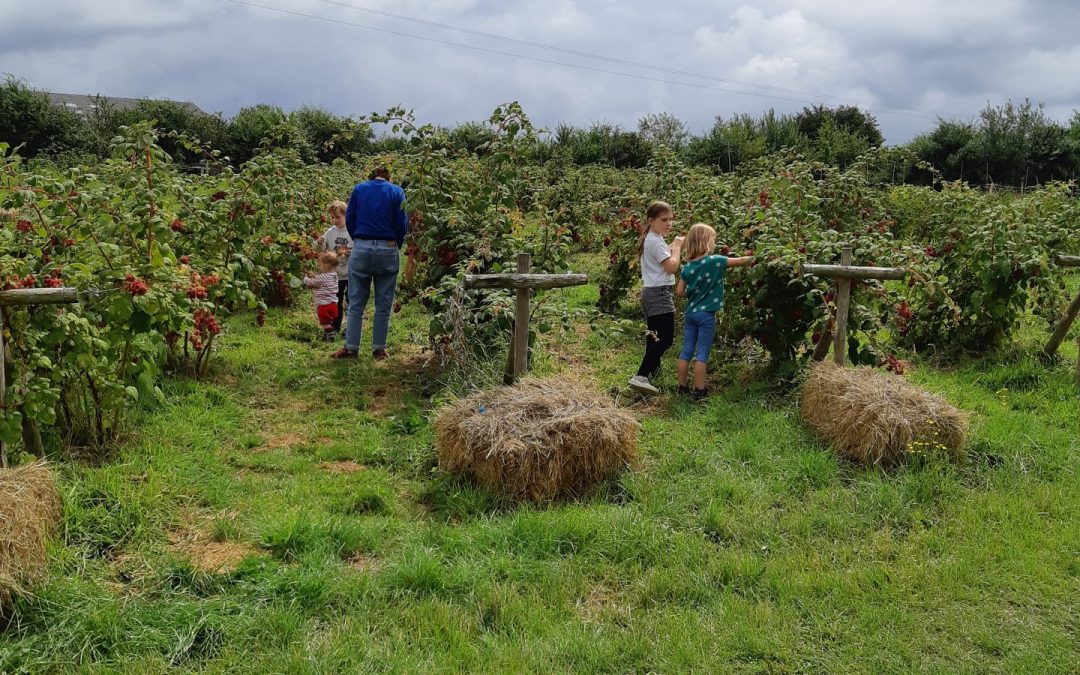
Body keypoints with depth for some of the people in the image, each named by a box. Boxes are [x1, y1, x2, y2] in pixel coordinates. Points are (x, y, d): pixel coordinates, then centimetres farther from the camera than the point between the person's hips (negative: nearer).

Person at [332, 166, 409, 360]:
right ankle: (379, 349, 8)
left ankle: (351, 348, 4)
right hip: (388, 249, -1)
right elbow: (402, 224, 1)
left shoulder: (358, 189, 9)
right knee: (383, 305, 6)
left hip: (361, 248, 1)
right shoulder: (397, 192, 5)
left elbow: (349, 220, 6)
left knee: (356, 303, 6)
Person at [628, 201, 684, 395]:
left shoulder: (650, 239, 16)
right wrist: (677, 247, -5)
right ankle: (640, 377, -22)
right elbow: (672, 267, -18)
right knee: (666, 338, -15)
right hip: (660, 293, -11)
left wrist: (673, 247, 8)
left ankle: (652, 369, 29)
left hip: (650, 292, 11)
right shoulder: (656, 241, -15)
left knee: (654, 336, 19)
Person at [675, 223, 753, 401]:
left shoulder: (687, 267, 2)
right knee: (702, 355, 0)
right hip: (706, 315, -5)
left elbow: (679, 292, 3)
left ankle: (682, 387, 17)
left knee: (686, 351, 10)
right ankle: (699, 392, 4)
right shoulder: (714, 261, -12)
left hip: (690, 313, 5)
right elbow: (740, 261, -4)